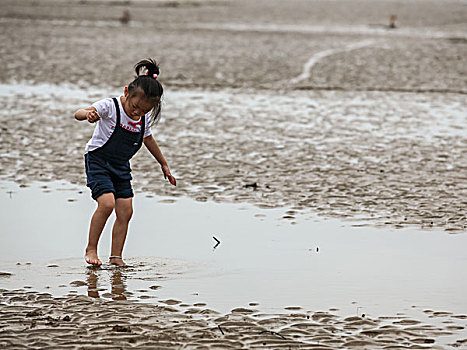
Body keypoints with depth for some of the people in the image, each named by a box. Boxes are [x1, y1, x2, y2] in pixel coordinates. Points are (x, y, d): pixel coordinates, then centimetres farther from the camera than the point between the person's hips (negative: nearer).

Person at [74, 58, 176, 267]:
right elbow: (78, 114, -28)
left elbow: (148, 139, 21)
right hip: (98, 161, -6)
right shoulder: (110, 107, -18)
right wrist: (88, 114, -53)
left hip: (121, 167, 6)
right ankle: (91, 249, -9)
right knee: (107, 203, -23)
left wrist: (164, 165, 30)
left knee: (125, 211, 0)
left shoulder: (144, 119, 1)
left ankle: (116, 257, 9)